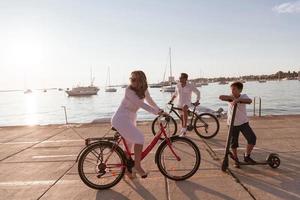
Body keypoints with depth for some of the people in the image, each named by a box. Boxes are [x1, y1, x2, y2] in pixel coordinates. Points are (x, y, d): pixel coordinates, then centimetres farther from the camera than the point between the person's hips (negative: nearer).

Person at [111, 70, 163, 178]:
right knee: (140, 138, -17)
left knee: (129, 144, 19)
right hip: (121, 119, -8)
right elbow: (142, 104, -29)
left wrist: (160, 110, 8)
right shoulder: (129, 90, -22)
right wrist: (157, 112, -31)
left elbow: (150, 101, 13)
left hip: (130, 119, 8)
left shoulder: (143, 90, -1)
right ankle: (137, 166, -1)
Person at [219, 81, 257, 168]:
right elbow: (221, 97, -23)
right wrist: (231, 97, -28)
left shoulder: (243, 96, -5)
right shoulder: (230, 97, -4)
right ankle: (236, 160, 26)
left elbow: (249, 101, -28)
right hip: (232, 123, 0)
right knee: (234, 143, 6)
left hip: (243, 122, 0)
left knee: (252, 138, -7)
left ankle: (247, 156, 16)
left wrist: (238, 100, -40)